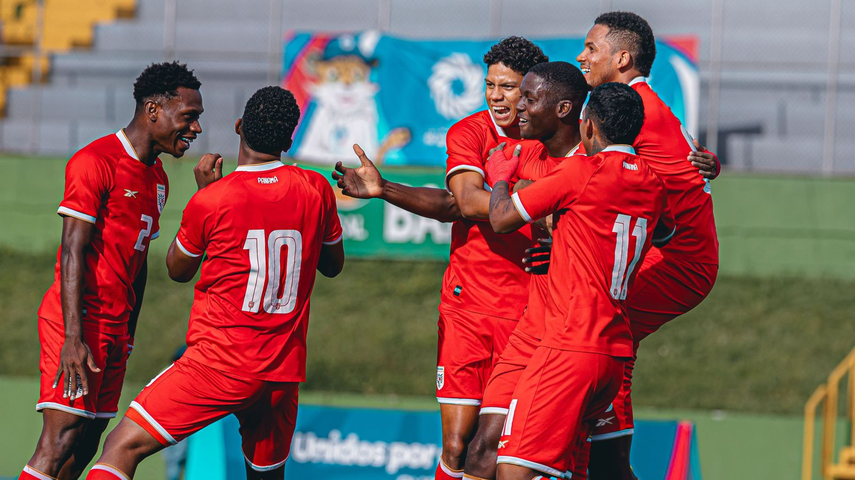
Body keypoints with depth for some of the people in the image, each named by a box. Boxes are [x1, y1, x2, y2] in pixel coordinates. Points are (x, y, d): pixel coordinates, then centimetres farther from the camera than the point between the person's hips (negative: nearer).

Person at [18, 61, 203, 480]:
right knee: (61, 439, -16)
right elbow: (73, 252, -16)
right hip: (77, 320, -9)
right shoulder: (94, 161, -11)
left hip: (114, 326, 9)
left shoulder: (156, 178, 17)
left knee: (85, 445, 5)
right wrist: (73, 337, -23)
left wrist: (129, 333, 20)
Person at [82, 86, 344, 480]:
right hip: (285, 372, 5)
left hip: (222, 365, -5)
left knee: (123, 446, -5)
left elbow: (178, 269, 10)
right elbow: (333, 265, 20)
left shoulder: (211, 200, -10)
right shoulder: (315, 190, 1)